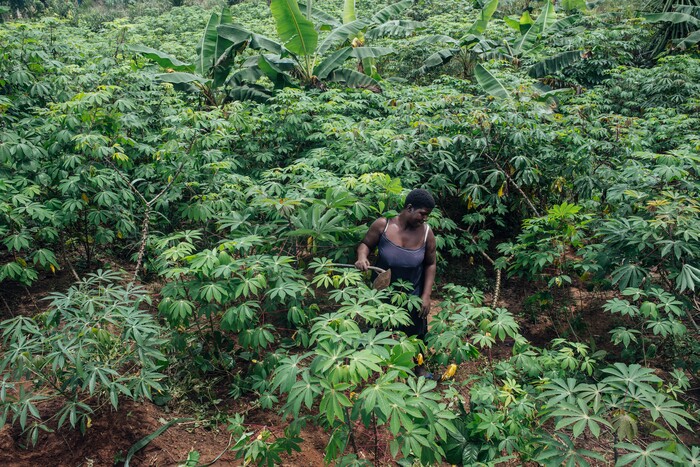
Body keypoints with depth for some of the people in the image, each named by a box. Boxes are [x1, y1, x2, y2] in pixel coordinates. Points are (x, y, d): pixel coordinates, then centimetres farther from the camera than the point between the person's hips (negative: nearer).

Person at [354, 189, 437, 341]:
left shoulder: (426, 233, -15)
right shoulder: (382, 225, -19)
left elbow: (430, 264, -3)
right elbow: (365, 245, -3)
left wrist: (426, 295, -7)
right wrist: (362, 257, -26)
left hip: (413, 297, 0)